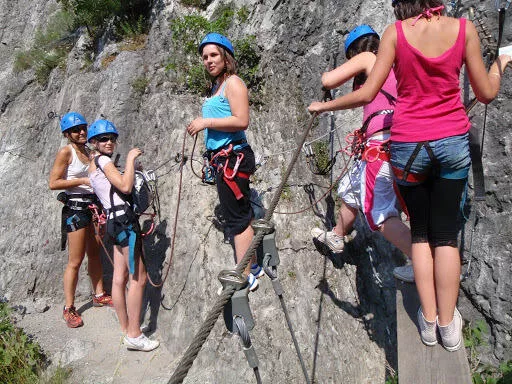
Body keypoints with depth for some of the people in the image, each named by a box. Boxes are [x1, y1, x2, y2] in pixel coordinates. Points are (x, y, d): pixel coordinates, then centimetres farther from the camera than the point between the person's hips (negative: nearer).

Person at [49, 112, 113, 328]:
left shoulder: (88, 151, 9)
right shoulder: (65, 152, -11)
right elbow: (53, 183, -15)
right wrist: (82, 181, -19)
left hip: (94, 205, 7)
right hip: (75, 208, -7)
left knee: (95, 254, 16)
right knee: (75, 261, -2)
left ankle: (99, 295, 30)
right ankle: (69, 309, 10)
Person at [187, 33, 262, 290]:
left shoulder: (233, 83, -8)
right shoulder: (216, 86, 20)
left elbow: (241, 121, -20)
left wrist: (206, 122, -16)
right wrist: (203, 124, 11)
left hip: (232, 157, -10)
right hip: (223, 158, 10)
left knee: (237, 218, -6)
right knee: (241, 215, 15)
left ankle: (245, 277, 2)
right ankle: (252, 266, 27)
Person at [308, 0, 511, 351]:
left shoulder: (396, 32, -5)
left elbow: (366, 94, -10)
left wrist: (324, 106, 5)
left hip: (408, 145, -1)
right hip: (454, 142, 1)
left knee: (420, 232, 15)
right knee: (446, 234, 11)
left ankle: (429, 320, 17)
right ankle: (448, 324, 17)